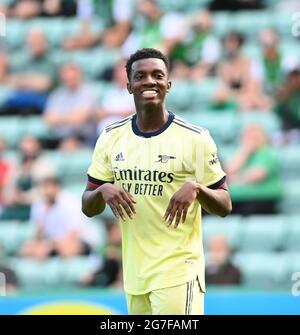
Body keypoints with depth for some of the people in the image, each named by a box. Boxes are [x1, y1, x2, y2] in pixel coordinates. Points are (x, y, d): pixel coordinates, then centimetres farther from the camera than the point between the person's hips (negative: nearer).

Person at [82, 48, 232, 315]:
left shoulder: (195, 139, -6)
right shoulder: (111, 138, 6)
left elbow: (224, 206, -2)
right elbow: (88, 208, 10)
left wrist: (196, 188, -22)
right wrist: (103, 191, -13)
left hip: (178, 272, -5)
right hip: (134, 274, 5)